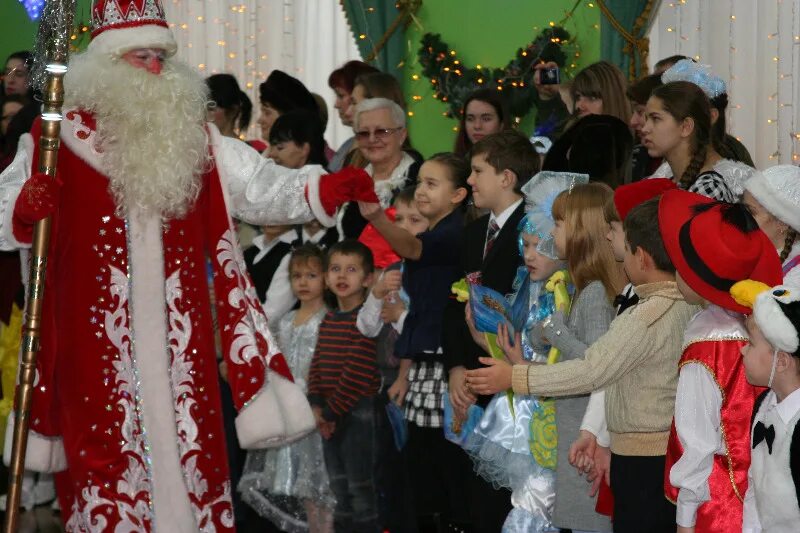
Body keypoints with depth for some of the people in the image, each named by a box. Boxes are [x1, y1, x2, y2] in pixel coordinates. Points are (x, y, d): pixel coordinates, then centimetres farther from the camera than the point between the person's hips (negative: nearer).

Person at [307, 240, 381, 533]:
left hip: (358, 410, -8)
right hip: (330, 413, 8)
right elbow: (317, 366, 11)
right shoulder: (328, 320, 14)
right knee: (338, 484, 14)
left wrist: (331, 410, -15)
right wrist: (316, 405, -4)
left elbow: (357, 371, -18)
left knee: (360, 483, -3)